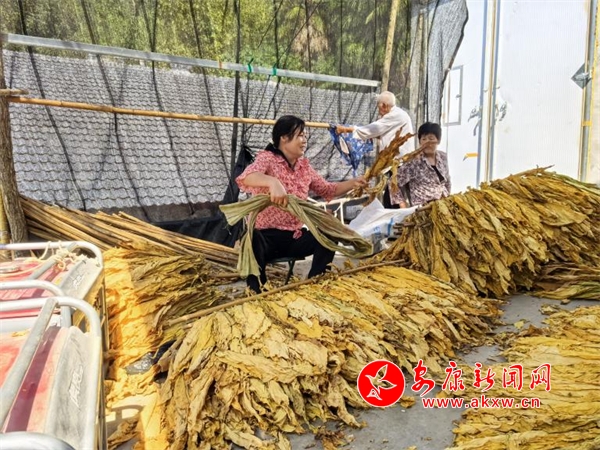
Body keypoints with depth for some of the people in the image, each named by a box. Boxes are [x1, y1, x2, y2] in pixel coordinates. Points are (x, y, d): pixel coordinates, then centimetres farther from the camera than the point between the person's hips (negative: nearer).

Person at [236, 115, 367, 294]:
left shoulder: (304, 165, 12)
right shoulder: (267, 158, -7)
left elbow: (328, 190, 20)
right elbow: (246, 177, -29)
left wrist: (353, 183, 3)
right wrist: (272, 181, -49)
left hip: (294, 236, 6)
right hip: (266, 235, -5)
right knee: (252, 242, -38)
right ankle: (259, 292, -18)